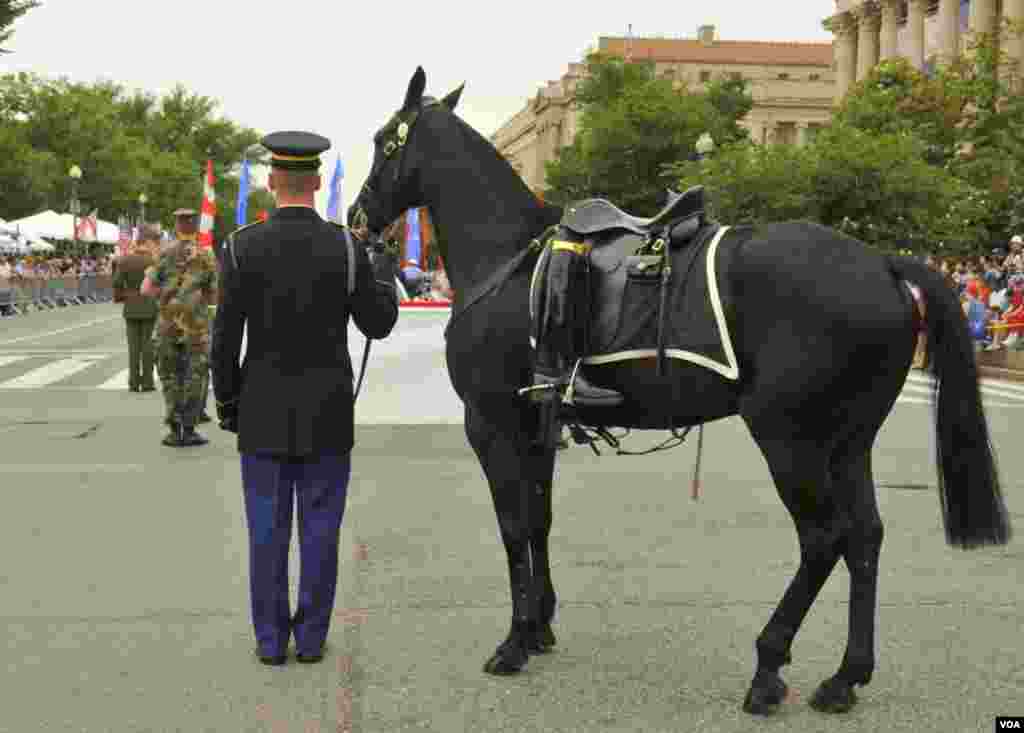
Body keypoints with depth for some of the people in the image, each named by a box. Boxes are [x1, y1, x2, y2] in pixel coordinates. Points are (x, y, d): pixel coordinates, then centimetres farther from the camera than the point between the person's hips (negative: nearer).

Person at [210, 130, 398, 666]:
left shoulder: (242, 246, -8)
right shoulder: (346, 247, -9)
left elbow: (226, 336, -6)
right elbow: (378, 324, -1)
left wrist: (227, 402, 6)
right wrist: (385, 269, 16)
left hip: (264, 416, 0)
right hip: (327, 416, 0)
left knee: (267, 530, 8)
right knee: (319, 528, 8)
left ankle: (270, 640, 14)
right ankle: (311, 637, 14)